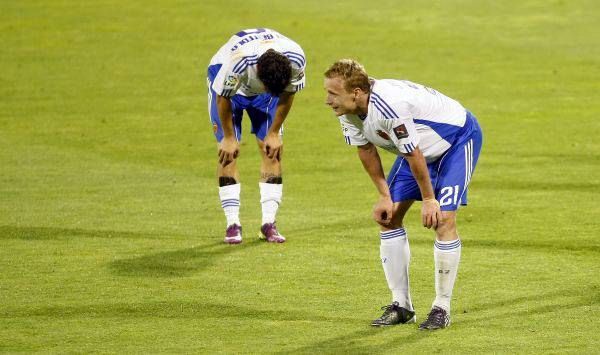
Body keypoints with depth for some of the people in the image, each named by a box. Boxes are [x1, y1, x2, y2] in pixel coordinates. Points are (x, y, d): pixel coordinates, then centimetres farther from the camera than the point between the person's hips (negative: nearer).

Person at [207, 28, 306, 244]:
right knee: (228, 151, -13)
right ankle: (233, 224, -9)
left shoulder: (296, 60, -34)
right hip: (226, 80, -3)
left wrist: (274, 133, -6)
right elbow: (223, 97, -24)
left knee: (272, 149, -6)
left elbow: (288, 94, -12)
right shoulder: (238, 61, -44)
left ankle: (269, 222, -1)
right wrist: (228, 137, -14)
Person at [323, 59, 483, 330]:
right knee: (389, 215, 1)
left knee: (443, 219, -18)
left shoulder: (389, 107, -41)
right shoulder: (348, 111, -15)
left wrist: (428, 199, -20)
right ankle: (401, 305, 8)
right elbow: (365, 150, 2)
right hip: (421, 146, 9)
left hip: (459, 137, -9)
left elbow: (413, 156, -30)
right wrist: (384, 196, 0)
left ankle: (442, 308, -7)